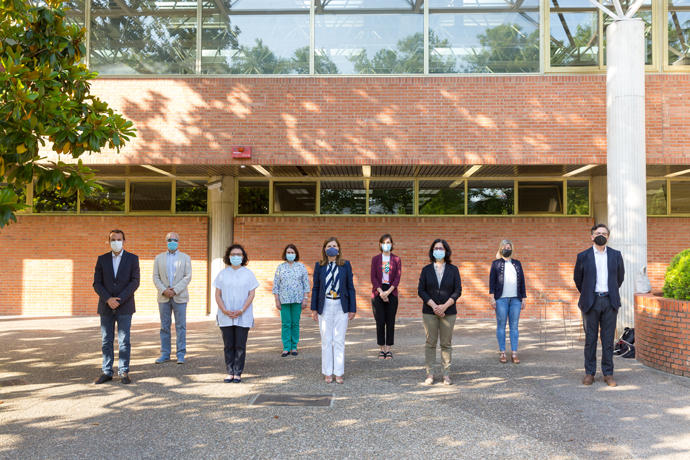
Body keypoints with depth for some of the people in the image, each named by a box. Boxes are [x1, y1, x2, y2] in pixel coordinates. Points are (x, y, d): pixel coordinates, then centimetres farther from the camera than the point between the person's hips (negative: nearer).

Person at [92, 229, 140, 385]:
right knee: (106, 341, 5)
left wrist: (120, 300, -14)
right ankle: (107, 372, 12)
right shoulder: (102, 259, 7)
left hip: (124, 306, -2)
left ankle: (124, 372, 6)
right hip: (106, 307, 2)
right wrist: (108, 299, -13)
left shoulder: (132, 259, 1)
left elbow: (135, 282, -6)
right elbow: (97, 283, 2)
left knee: (124, 341, -1)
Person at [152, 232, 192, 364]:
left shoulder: (185, 258, 6)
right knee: (164, 326, 6)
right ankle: (165, 354, 12)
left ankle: (180, 354, 3)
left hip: (179, 297, -2)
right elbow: (155, 277, 5)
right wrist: (164, 290, -11)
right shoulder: (159, 258, 12)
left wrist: (175, 290, -13)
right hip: (163, 297, 2)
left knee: (181, 326, -2)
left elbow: (188, 277, -3)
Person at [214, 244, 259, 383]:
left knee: (240, 346, -1)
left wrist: (242, 311, -12)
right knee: (228, 346, 4)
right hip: (225, 317, 1)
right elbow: (217, 295, 4)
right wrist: (224, 310, -10)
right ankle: (229, 373, 11)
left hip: (243, 317, -1)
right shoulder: (222, 273, 7)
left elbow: (251, 294, 0)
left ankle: (238, 373, 6)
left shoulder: (248, 273, 4)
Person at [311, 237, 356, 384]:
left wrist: (352, 309, 1)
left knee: (339, 341, 3)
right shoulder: (319, 266, 4)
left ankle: (339, 373, 11)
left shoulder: (345, 265, 3)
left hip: (341, 307, 0)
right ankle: (327, 373, 14)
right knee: (326, 341, 5)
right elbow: (315, 288, 7)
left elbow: (350, 288, 4)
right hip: (325, 307, 0)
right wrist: (314, 309, 4)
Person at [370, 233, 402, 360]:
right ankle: (382, 349, 7)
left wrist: (388, 292, -13)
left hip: (391, 292, 0)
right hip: (378, 292, 0)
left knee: (390, 321, 1)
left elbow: (397, 278, -2)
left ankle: (388, 349, 8)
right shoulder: (375, 259, 5)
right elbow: (373, 278, -1)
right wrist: (381, 292, -13)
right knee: (380, 321, -2)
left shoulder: (396, 259, 5)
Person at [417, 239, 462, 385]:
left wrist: (444, 306, -13)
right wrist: (434, 306, -13)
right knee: (430, 343, 1)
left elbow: (458, 290, -1)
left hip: (448, 312, 0)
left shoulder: (453, 269, 4)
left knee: (446, 343, 2)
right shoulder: (426, 270, 4)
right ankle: (430, 373, 7)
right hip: (429, 312, 0)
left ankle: (446, 374, 9)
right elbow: (421, 290, -1)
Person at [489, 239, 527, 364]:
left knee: (514, 326, 1)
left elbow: (522, 281, 15)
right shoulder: (496, 263, 7)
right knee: (501, 325, 0)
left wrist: (523, 298, 10)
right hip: (501, 299, -2)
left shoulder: (517, 263, 16)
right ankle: (502, 352, 5)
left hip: (515, 299, 2)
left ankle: (514, 353, 4)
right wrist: (492, 298, -6)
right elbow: (492, 280, 3)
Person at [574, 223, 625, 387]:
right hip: (591, 302, -1)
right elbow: (577, 278, 14)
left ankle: (608, 373, 11)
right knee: (590, 338, 2)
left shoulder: (616, 255, 8)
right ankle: (589, 373, 10)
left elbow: (620, 276, 20)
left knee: (608, 339, 3)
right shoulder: (583, 256, 3)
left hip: (610, 302, 1)